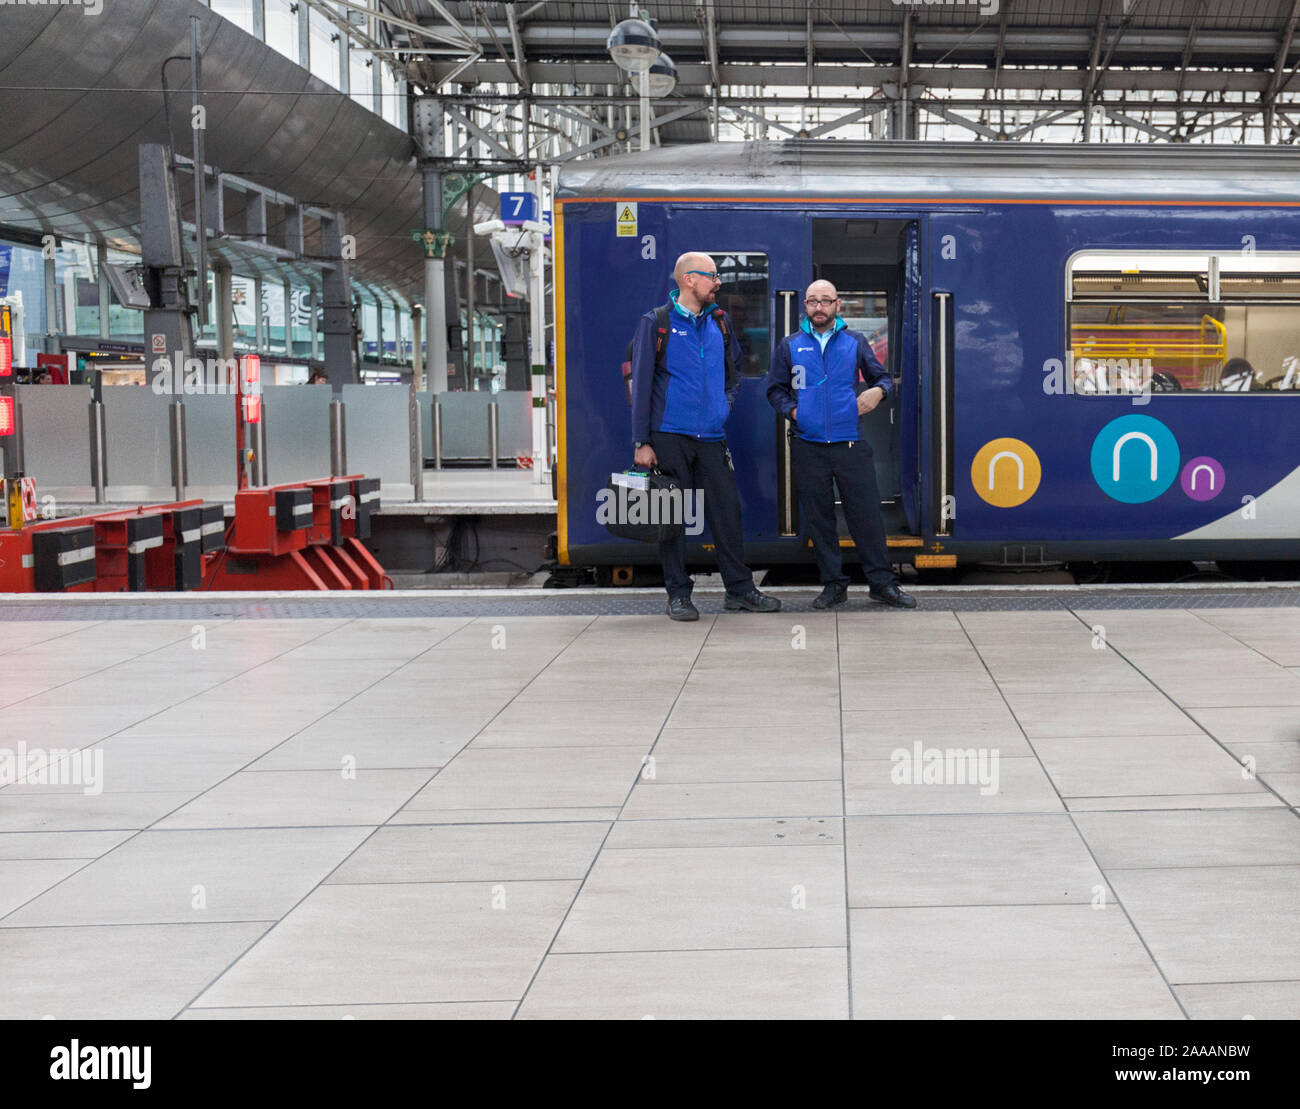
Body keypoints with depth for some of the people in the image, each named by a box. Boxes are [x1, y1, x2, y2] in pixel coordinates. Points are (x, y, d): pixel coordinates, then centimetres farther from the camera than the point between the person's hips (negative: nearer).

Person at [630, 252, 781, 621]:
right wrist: (641, 442, -8)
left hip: (711, 437, 4)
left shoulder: (719, 323, 13)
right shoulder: (656, 323, -2)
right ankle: (678, 594, 9)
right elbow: (641, 384, -3)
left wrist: (725, 404, 13)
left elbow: (733, 371, 30)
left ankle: (739, 589, 10)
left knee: (727, 511, 2)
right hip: (669, 436, -4)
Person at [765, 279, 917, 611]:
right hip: (808, 447, 1)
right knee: (818, 518, 4)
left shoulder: (855, 342, 9)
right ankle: (833, 584, 13)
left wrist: (878, 390, -8)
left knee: (867, 513, -3)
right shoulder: (790, 346, 10)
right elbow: (775, 389, 15)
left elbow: (881, 376, 15)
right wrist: (791, 410, -4)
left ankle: (882, 582, 6)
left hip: (851, 445, -1)